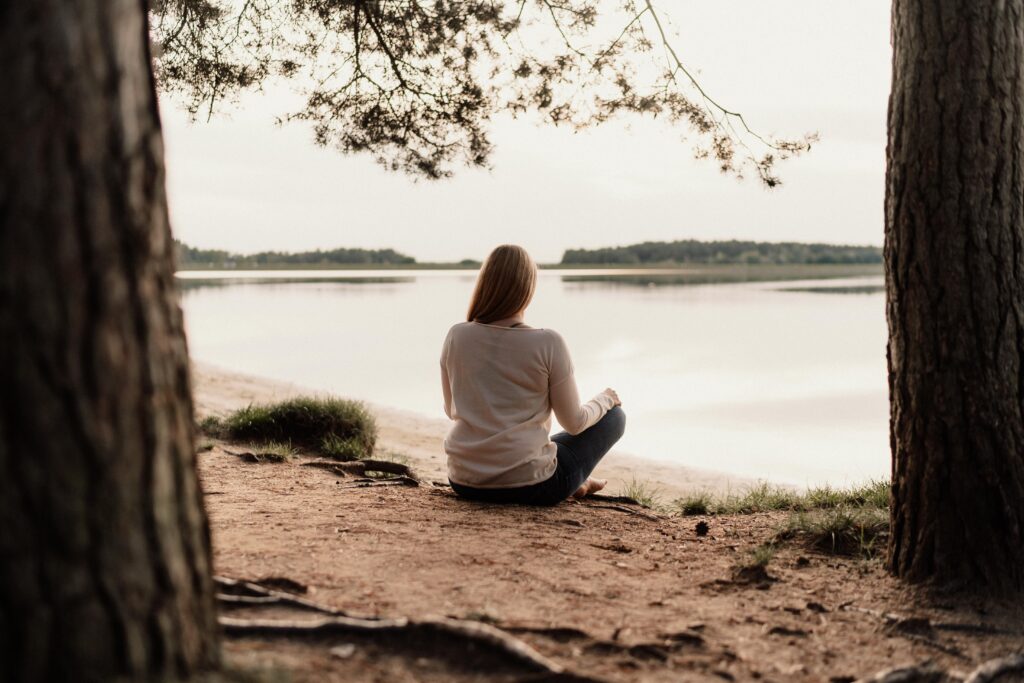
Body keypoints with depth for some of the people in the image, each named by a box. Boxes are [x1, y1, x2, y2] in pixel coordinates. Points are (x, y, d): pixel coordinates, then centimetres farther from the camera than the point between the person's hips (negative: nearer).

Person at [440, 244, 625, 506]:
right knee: (613, 416, 19)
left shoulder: (456, 337, -4)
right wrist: (605, 399, 18)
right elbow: (574, 423, -3)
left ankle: (576, 483, 39)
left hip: (465, 483, 5)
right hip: (529, 486, -4)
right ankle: (574, 482, 36)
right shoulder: (548, 343, -14)